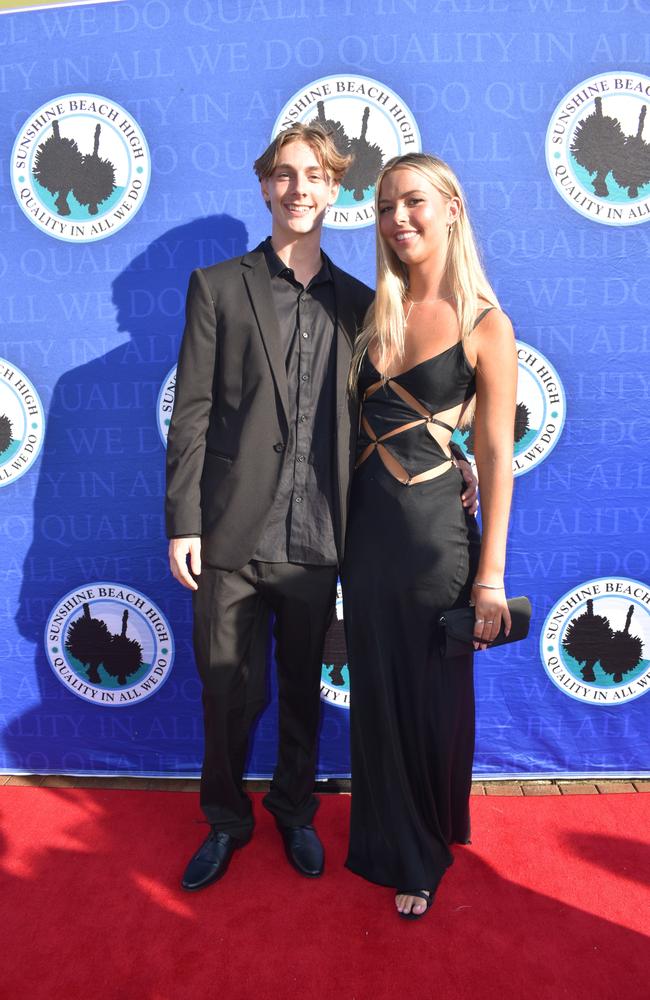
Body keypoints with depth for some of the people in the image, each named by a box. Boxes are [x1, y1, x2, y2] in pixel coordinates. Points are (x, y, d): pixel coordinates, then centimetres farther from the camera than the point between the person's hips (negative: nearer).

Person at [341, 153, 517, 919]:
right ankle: (394, 846, 41)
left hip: (436, 532, -4)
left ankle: (427, 849, 40)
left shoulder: (484, 324, -6)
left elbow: (496, 456, -8)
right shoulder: (375, 314, 7)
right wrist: (341, 530, 5)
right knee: (377, 697, 15)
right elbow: (357, 424, 10)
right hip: (367, 530, 4)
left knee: (434, 698, 11)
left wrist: (490, 577, -9)